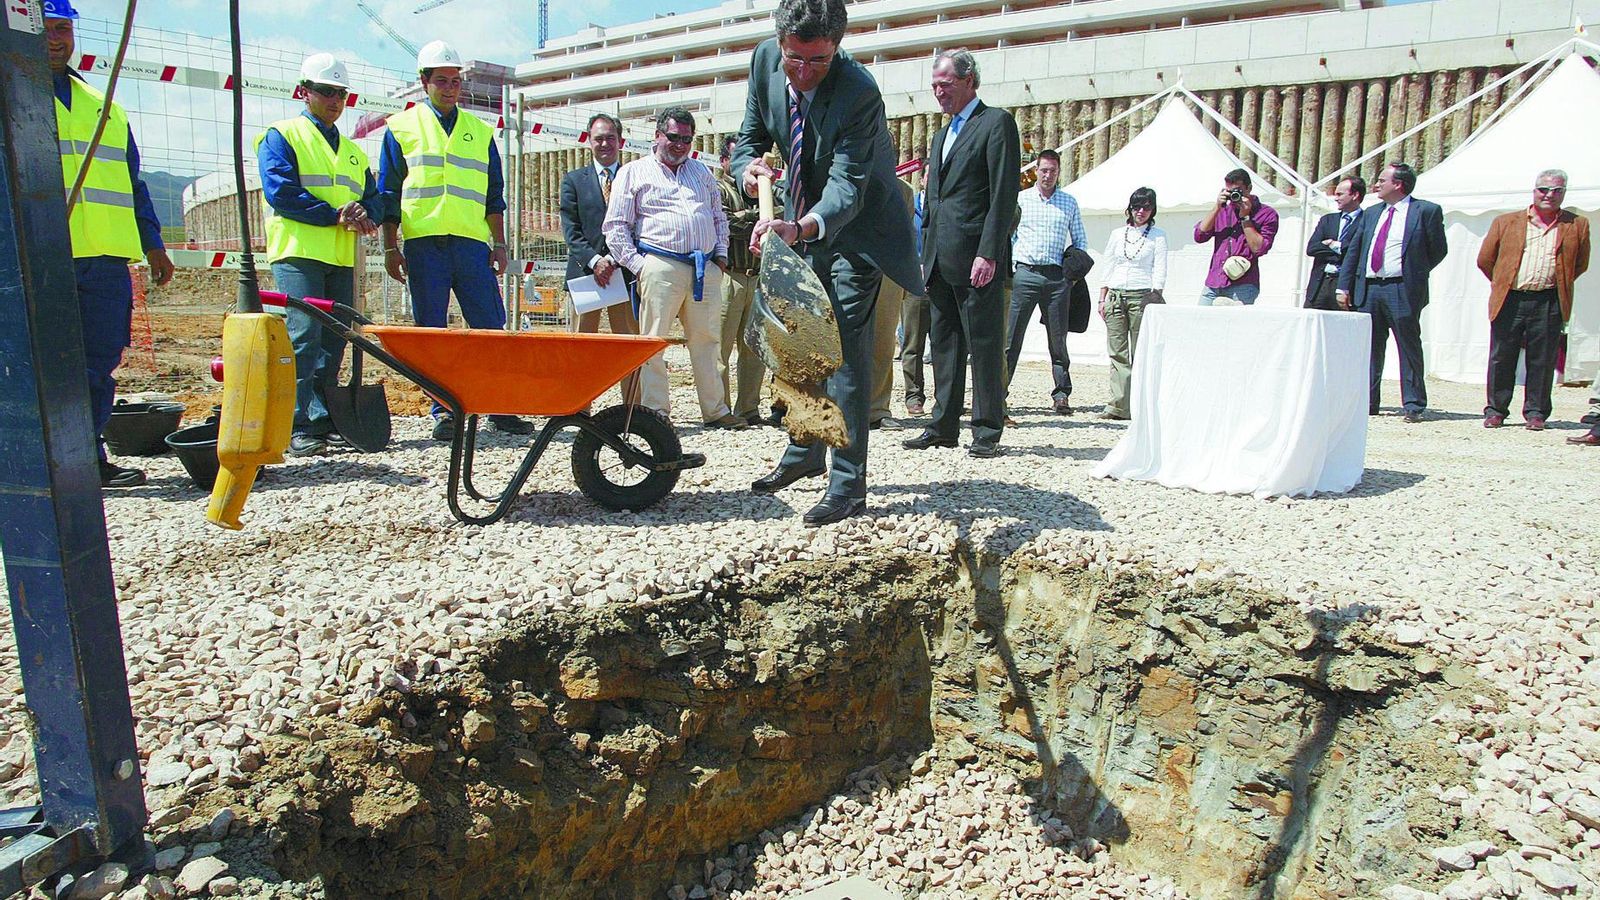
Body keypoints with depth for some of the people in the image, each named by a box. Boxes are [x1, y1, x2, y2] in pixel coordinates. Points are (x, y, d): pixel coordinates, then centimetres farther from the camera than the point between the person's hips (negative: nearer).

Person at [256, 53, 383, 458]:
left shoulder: (353, 150, 25)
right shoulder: (281, 136, 5)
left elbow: (373, 197, 15)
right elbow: (280, 192, -9)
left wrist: (365, 215, -9)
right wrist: (336, 215, -13)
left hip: (343, 258, 6)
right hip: (299, 253, -6)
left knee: (333, 341, 5)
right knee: (302, 338, -13)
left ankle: (324, 421, 10)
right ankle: (299, 427, -12)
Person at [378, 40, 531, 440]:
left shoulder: (480, 131, 16)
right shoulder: (401, 127, 11)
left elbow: (494, 195, 16)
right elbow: (388, 194, 8)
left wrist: (499, 245, 8)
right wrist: (390, 247, 1)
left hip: (472, 242, 1)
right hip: (423, 241, -1)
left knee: (491, 327, -3)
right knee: (431, 331, 1)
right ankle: (442, 411, 7)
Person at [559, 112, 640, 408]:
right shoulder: (573, 180, 11)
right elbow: (570, 230, 3)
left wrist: (616, 260, -9)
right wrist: (593, 260, -12)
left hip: (625, 272, 0)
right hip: (585, 271, 0)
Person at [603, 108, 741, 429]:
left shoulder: (701, 171, 22)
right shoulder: (634, 172, 7)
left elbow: (719, 216, 27)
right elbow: (615, 227, 2)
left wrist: (721, 253, 13)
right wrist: (637, 265, -6)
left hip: (706, 268, 4)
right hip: (661, 266, -4)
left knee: (706, 340, 6)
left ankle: (716, 411, 10)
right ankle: (655, 411, 0)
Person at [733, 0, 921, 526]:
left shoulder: (859, 93, -30)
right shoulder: (765, 61, -12)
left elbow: (847, 187, -37)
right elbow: (750, 137, -2)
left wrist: (801, 227, -56)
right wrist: (749, 169, -26)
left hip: (855, 226, -7)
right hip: (801, 222, 7)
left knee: (845, 349, -14)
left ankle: (848, 485, -9)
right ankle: (805, 452, 33)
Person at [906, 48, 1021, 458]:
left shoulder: (996, 122, -1)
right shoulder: (942, 135, 24)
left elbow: (1004, 194, -10)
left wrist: (988, 253, -18)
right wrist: (926, 257, 15)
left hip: (975, 257, -8)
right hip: (940, 259, 8)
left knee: (984, 345, -4)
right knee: (943, 343, 10)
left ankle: (987, 431, 2)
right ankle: (943, 426, 17)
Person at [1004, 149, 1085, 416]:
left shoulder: (1069, 202, 14)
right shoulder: (1020, 199, 10)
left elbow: (1080, 241, 18)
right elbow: (1009, 236, 11)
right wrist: (1009, 268, 0)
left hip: (1056, 277, 1)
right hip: (1025, 274, -1)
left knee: (1058, 339, 4)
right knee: (1011, 336, -5)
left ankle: (1062, 395, 9)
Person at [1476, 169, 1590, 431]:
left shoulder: (1578, 225, 8)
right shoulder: (1505, 222, 6)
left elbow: (1580, 264, 16)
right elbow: (1485, 260, 11)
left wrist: (1559, 284, 10)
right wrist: (1502, 284, 11)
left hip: (1549, 304, 0)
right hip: (1509, 301, 0)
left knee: (1542, 361, 3)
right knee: (1501, 358, 4)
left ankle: (1535, 412, 13)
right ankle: (1496, 410, 14)